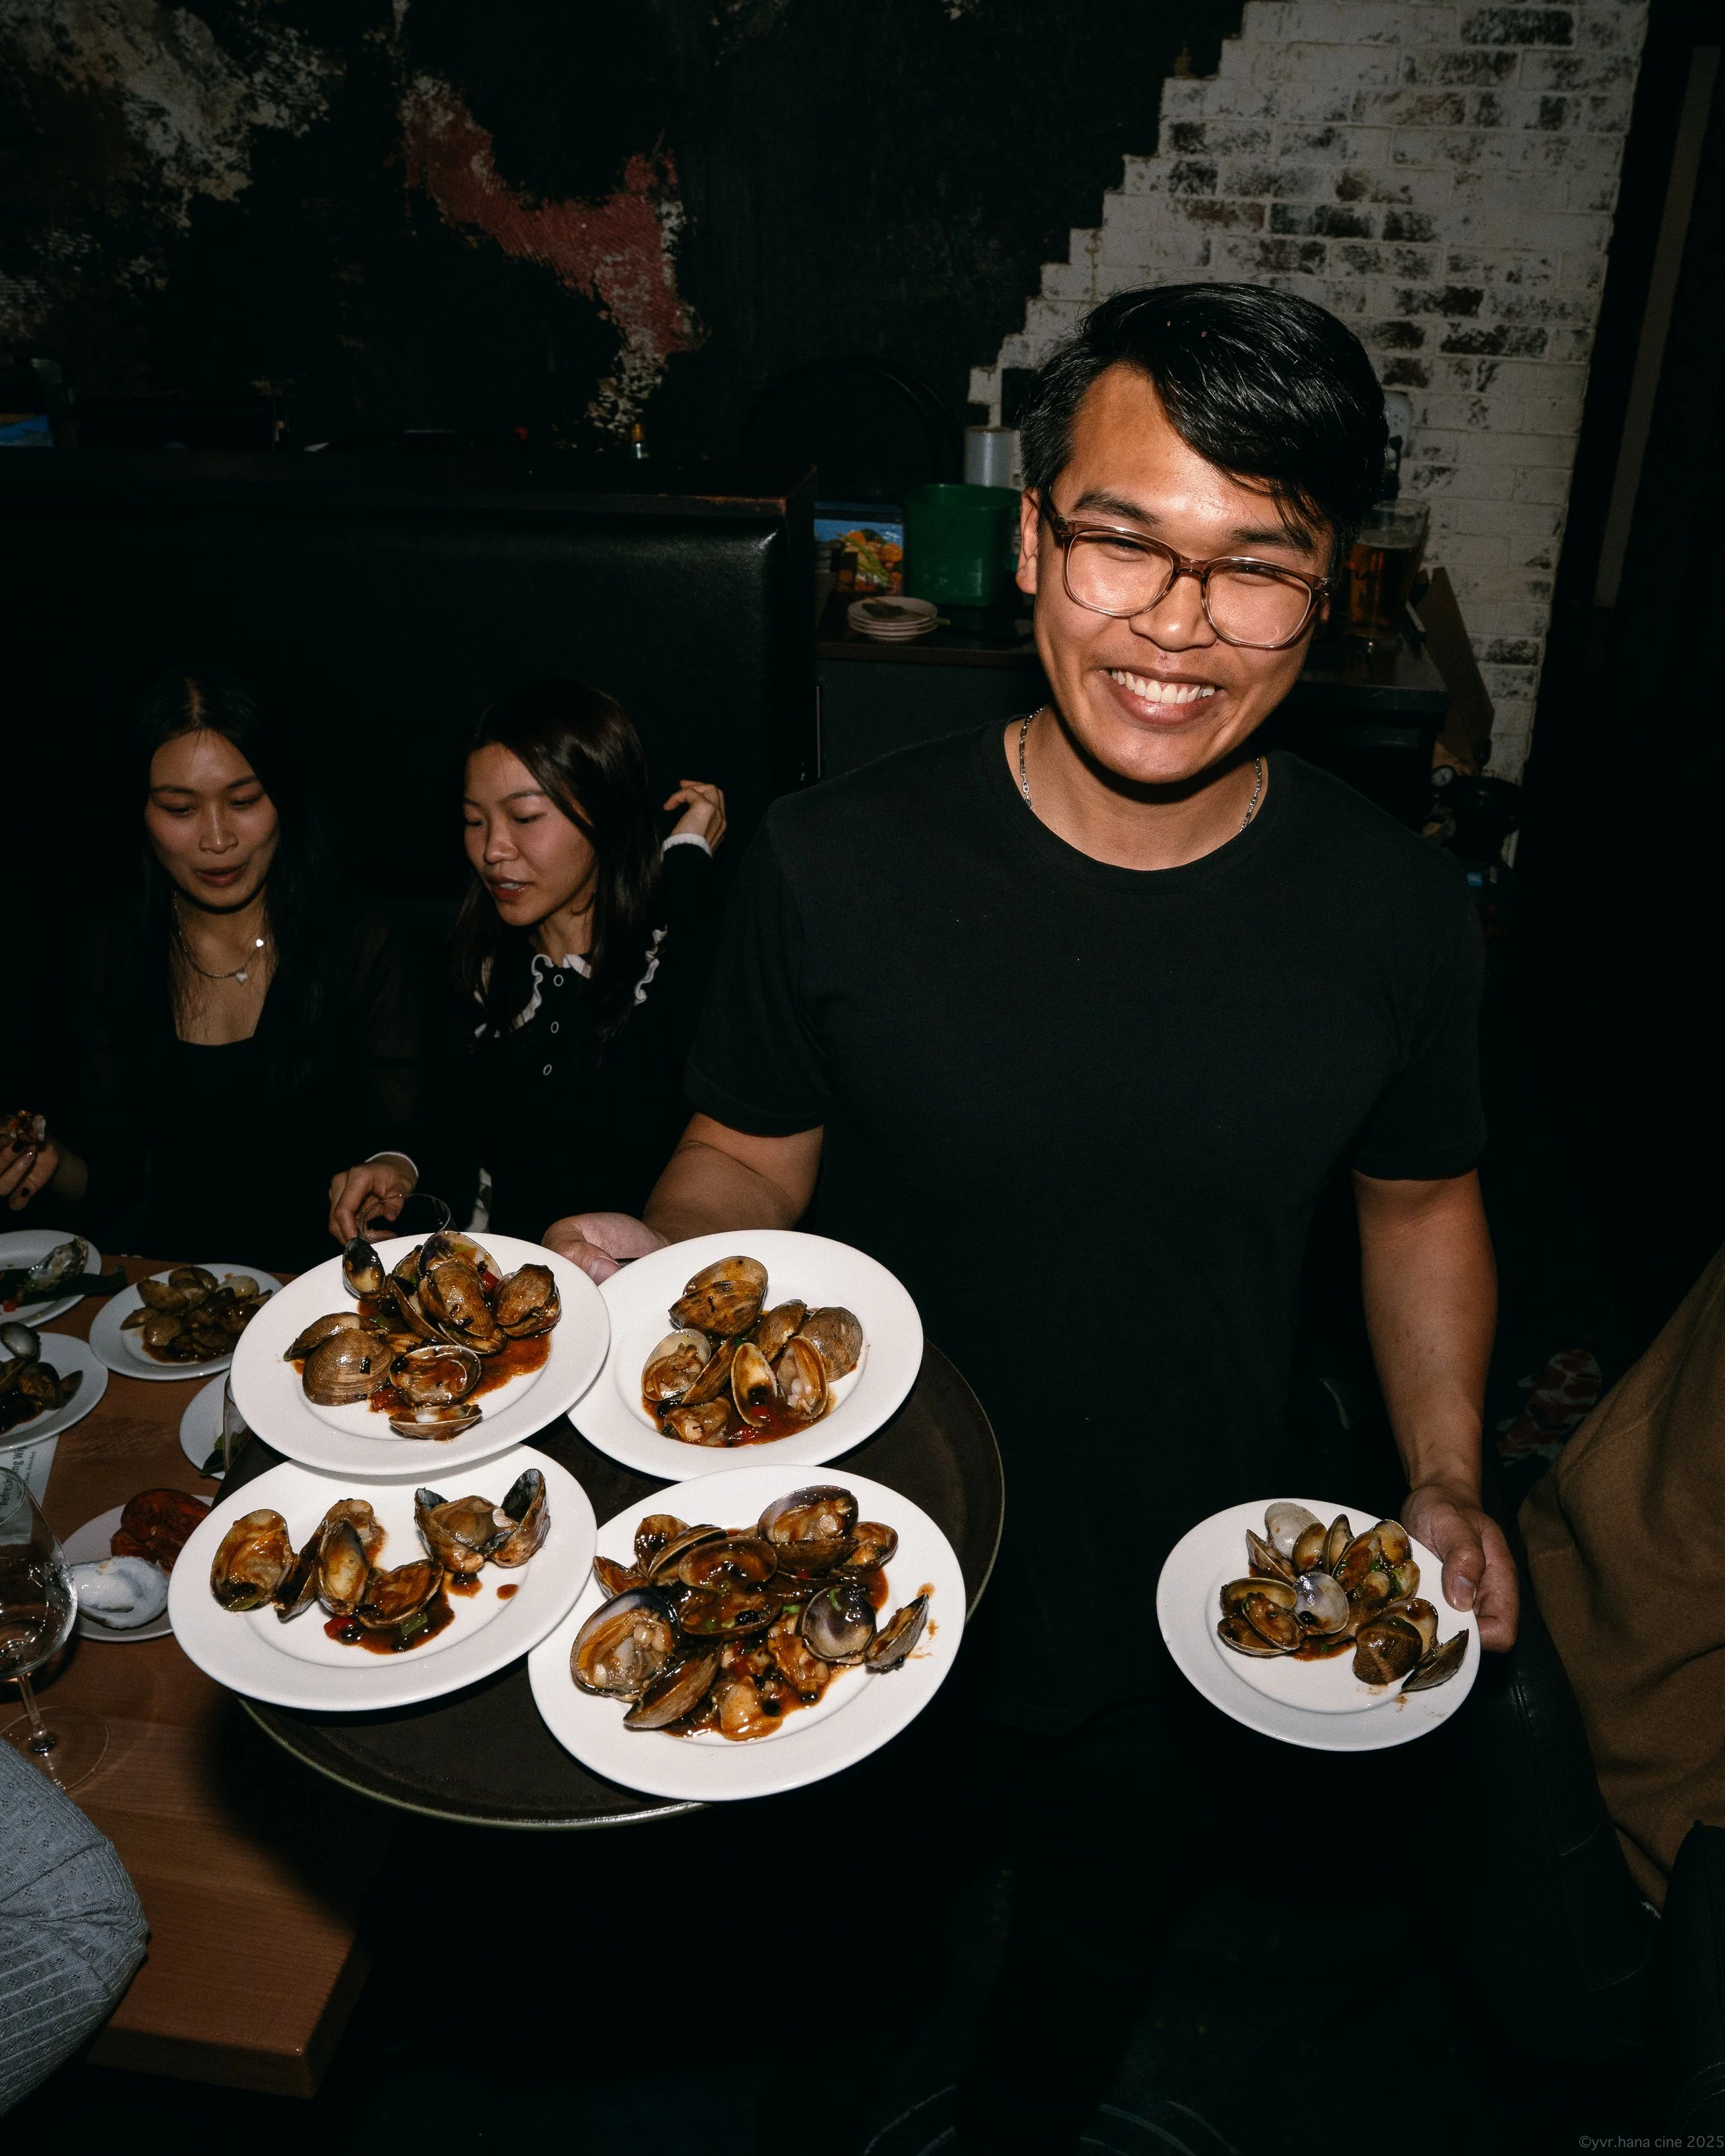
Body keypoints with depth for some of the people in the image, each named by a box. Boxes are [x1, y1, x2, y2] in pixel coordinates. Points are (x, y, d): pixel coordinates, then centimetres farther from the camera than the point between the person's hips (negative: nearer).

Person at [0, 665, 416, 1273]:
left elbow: (398, 1141, -1)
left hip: (314, 1269, -3)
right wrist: (51, 1165, -12)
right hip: (164, 1271, 3)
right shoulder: (115, 945, 5)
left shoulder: (359, 947, -5)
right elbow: (109, 1171, 8)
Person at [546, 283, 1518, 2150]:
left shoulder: (1396, 915, -16)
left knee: (1088, 1945, 31)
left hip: (1184, 1602, 2)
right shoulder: (833, 863, -21)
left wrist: (1445, 1481, -8)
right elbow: (751, 1157, -8)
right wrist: (663, 1256, -29)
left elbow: (1419, 1202, 1)